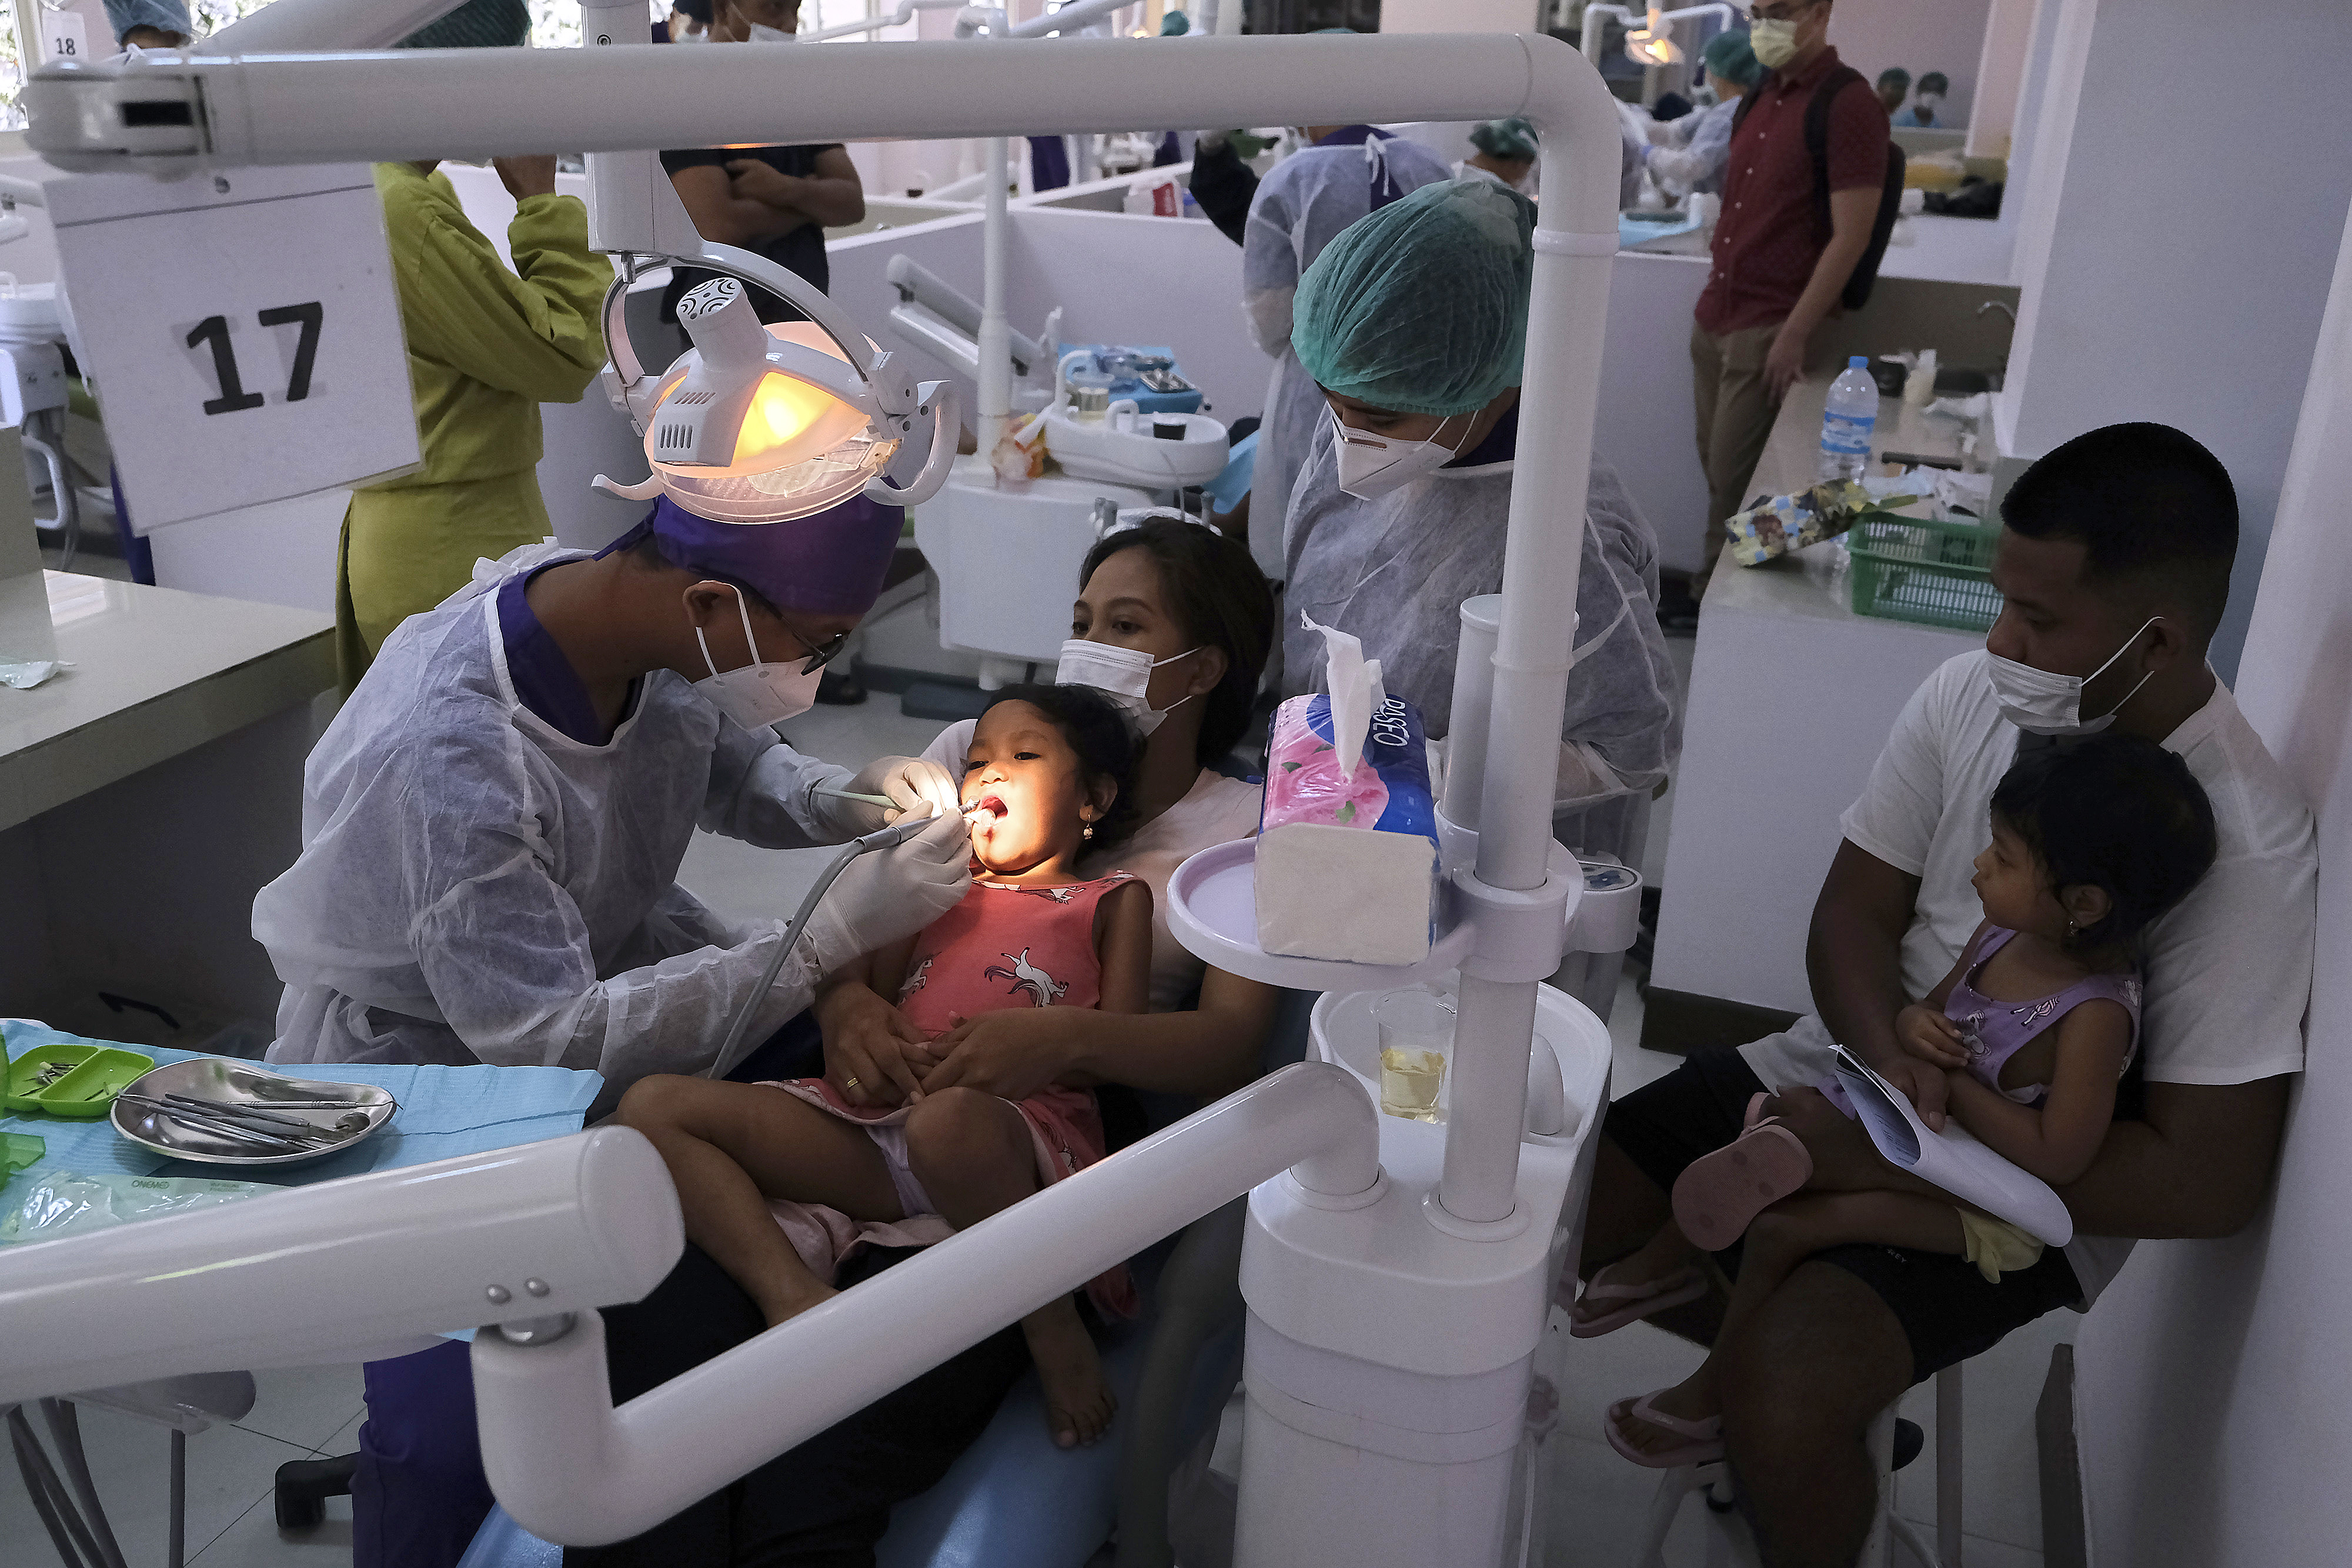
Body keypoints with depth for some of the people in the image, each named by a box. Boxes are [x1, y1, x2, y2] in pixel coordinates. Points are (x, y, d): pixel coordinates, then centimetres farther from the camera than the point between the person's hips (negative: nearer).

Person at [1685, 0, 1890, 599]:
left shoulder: (1848, 103, -12)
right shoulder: (1760, 96, 12)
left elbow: (1851, 237, -16)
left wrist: (1794, 335, -18)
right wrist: (1716, 294, 15)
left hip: (1769, 329, -7)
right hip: (1715, 318, 7)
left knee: (1734, 476, -3)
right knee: (1713, 464, 11)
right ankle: (1708, 585, 21)